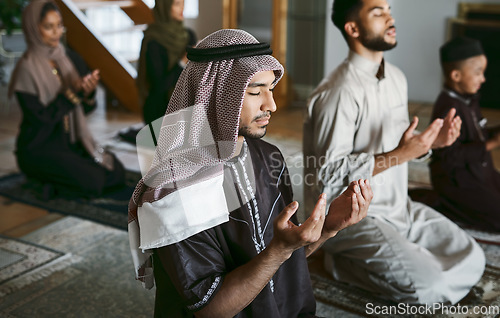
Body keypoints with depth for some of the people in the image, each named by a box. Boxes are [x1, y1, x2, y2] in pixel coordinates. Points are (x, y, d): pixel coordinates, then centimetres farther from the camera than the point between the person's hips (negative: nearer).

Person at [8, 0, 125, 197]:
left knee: (117, 173, -10)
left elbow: (86, 108, 6)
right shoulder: (27, 69, -15)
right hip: (39, 149, -6)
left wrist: (89, 92, -17)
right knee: (93, 181, -24)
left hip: (72, 141, 7)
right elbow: (41, 118, -19)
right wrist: (73, 92, -25)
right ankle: (45, 180, 3)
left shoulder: (72, 60, 4)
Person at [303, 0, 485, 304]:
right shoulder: (338, 92, -21)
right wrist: (398, 155, -27)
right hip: (355, 218, -8)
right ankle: (343, 262, 0)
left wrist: (432, 141, -3)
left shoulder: (396, 77, 8)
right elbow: (327, 176, -23)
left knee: (472, 260, 2)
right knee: (429, 287, -20)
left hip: (400, 207, 8)